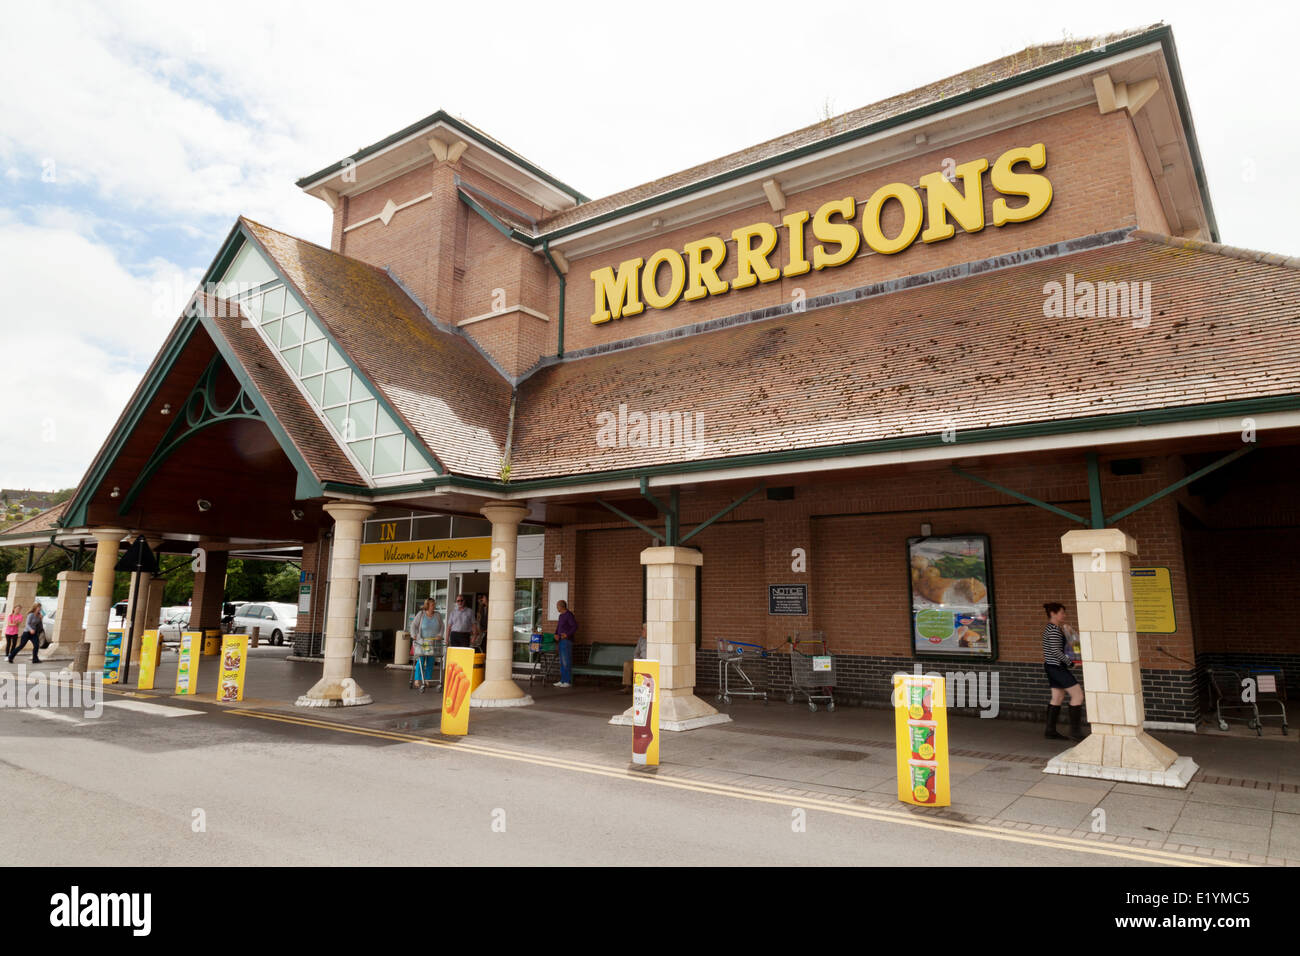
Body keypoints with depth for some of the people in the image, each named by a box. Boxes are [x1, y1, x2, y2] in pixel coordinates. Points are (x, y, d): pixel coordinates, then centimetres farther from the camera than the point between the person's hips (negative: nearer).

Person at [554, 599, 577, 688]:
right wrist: (556, 634, 4)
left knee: (567, 661, -9)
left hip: (567, 640, -9)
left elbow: (575, 626, -17)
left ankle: (568, 681, -7)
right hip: (561, 641, 9)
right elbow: (558, 627, 23)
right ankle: (562, 680, 14)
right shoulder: (561, 615, 17)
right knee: (562, 662, 10)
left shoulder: (569, 614, -11)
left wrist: (567, 635, -24)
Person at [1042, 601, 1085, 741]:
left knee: (1057, 698, 12)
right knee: (1078, 695, -6)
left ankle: (1050, 731, 15)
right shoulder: (1054, 629, -17)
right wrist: (1070, 662, -11)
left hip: (1051, 667, 10)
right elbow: (1056, 651, -21)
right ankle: (1075, 731, -4)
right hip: (1057, 667, -10)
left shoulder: (1049, 628, 14)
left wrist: (1065, 631, 12)